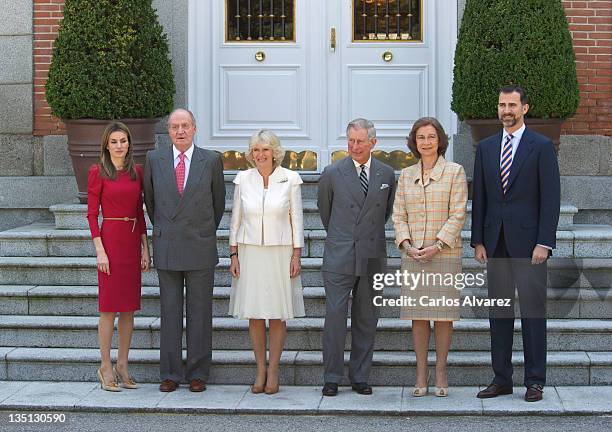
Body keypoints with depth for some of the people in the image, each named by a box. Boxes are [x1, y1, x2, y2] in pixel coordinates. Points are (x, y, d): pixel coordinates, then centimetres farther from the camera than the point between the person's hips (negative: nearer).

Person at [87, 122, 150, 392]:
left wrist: (145, 247, 9)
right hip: (110, 240, -5)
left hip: (133, 242, 5)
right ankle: (105, 367, 6)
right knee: (109, 307, -2)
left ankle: (122, 366, 15)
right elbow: (92, 214, -5)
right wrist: (100, 250, -12)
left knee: (129, 308, 7)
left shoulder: (137, 172, 11)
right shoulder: (98, 172, -3)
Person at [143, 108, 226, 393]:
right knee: (170, 312, 5)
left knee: (199, 313, 4)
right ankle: (170, 373, 12)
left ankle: (198, 373, 11)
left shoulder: (211, 161, 0)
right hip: (166, 250, 1)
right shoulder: (154, 159, 3)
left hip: (200, 249, -1)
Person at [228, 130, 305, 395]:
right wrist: (233, 255, 3)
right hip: (250, 252, 2)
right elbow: (236, 219, 8)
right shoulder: (243, 179, 3)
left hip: (280, 252, -2)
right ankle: (260, 370, 13)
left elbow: (296, 219, 1)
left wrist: (296, 256, -3)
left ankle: (273, 371, 9)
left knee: (278, 315, 1)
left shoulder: (290, 179, -2)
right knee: (254, 314, 3)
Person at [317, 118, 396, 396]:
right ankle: (332, 377, 3)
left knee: (366, 319, 7)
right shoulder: (332, 173, 0)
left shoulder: (387, 174, 6)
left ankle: (360, 377, 15)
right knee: (335, 316, -5)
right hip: (339, 258, -2)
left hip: (372, 257, 2)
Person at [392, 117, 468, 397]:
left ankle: (441, 373, 10)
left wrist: (437, 246, -14)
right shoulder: (406, 175, 11)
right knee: (418, 314, 4)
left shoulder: (454, 171, 1)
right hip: (413, 255, 3)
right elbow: (399, 216, 8)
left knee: (443, 313, 1)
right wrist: (407, 245, -8)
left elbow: (458, 215, -5)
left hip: (445, 253, -3)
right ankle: (421, 374, 10)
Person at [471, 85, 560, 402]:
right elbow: (479, 197, 13)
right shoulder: (486, 147, 12)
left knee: (533, 311, -1)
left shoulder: (542, 147, -2)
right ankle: (501, 379, 15)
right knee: (499, 312, 8)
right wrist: (478, 241, 7)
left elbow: (550, 198, -6)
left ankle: (535, 381, 6)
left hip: (528, 242, -4)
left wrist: (544, 243, -13)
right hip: (496, 243, 5)